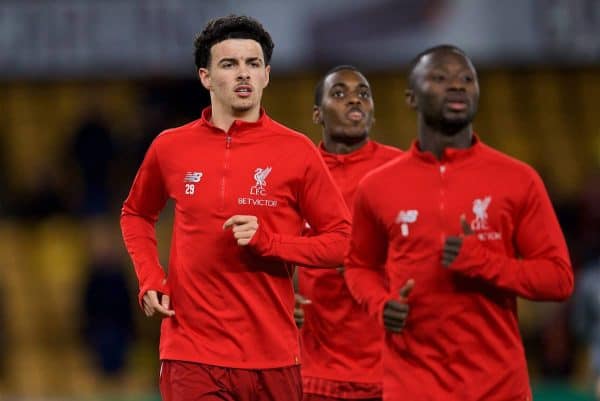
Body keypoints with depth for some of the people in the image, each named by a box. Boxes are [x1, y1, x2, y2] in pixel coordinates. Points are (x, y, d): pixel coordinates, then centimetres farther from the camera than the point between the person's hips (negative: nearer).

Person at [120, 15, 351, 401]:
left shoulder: (297, 151, -1)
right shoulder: (170, 148, 5)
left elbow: (340, 240, 1)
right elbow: (136, 214, 23)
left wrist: (267, 241, -14)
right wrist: (150, 279, 7)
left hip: (273, 357, 0)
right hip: (193, 356, 0)